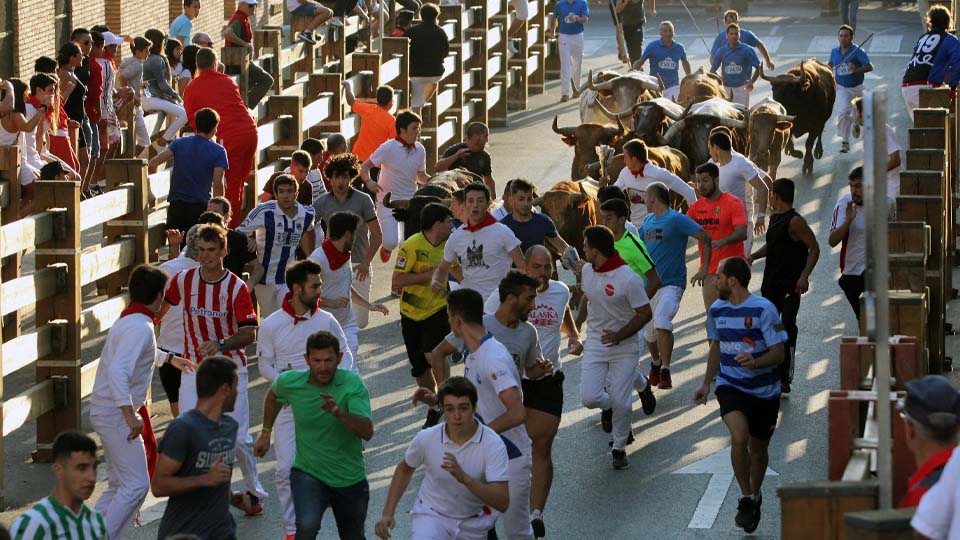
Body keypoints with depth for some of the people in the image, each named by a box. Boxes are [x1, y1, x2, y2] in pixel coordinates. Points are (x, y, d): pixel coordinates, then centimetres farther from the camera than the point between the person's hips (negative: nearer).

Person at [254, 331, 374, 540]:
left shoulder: (352, 383, -18)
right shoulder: (290, 382, -11)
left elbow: (367, 432, -29)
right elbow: (273, 395, 16)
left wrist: (339, 413, -45)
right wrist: (266, 432, 21)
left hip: (350, 479, 1)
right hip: (308, 473, -1)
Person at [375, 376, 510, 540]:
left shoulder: (492, 444, -21)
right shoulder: (426, 439, -15)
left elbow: (502, 503, -28)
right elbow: (404, 469, 8)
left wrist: (464, 478, -41)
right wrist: (387, 513, 2)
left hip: (472, 525, 1)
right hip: (431, 516, -1)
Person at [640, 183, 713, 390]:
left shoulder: (677, 219, -10)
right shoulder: (648, 221, 13)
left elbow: (705, 239, -13)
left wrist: (703, 270, -17)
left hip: (671, 284, -7)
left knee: (661, 323, -27)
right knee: (649, 332, 14)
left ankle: (665, 371, -20)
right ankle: (656, 364, 40)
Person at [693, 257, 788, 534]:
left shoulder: (763, 309, -15)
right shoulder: (717, 309, 2)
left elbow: (778, 353, -15)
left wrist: (756, 362, -33)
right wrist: (707, 383, 14)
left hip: (764, 391, -2)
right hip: (730, 387, 2)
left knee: (758, 449, 11)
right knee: (739, 437, -23)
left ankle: (755, 496, 37)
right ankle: (746, 498, -9)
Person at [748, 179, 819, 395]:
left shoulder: (795, 221, -15)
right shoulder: (775, 218, 13)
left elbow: (814, 249, -14)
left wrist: (804, 276, -23)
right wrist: (754, 256, 9)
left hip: (789, 286, -10)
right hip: (771, 284, 10)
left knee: (787, 331, -9)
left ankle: (784, 380, -6)